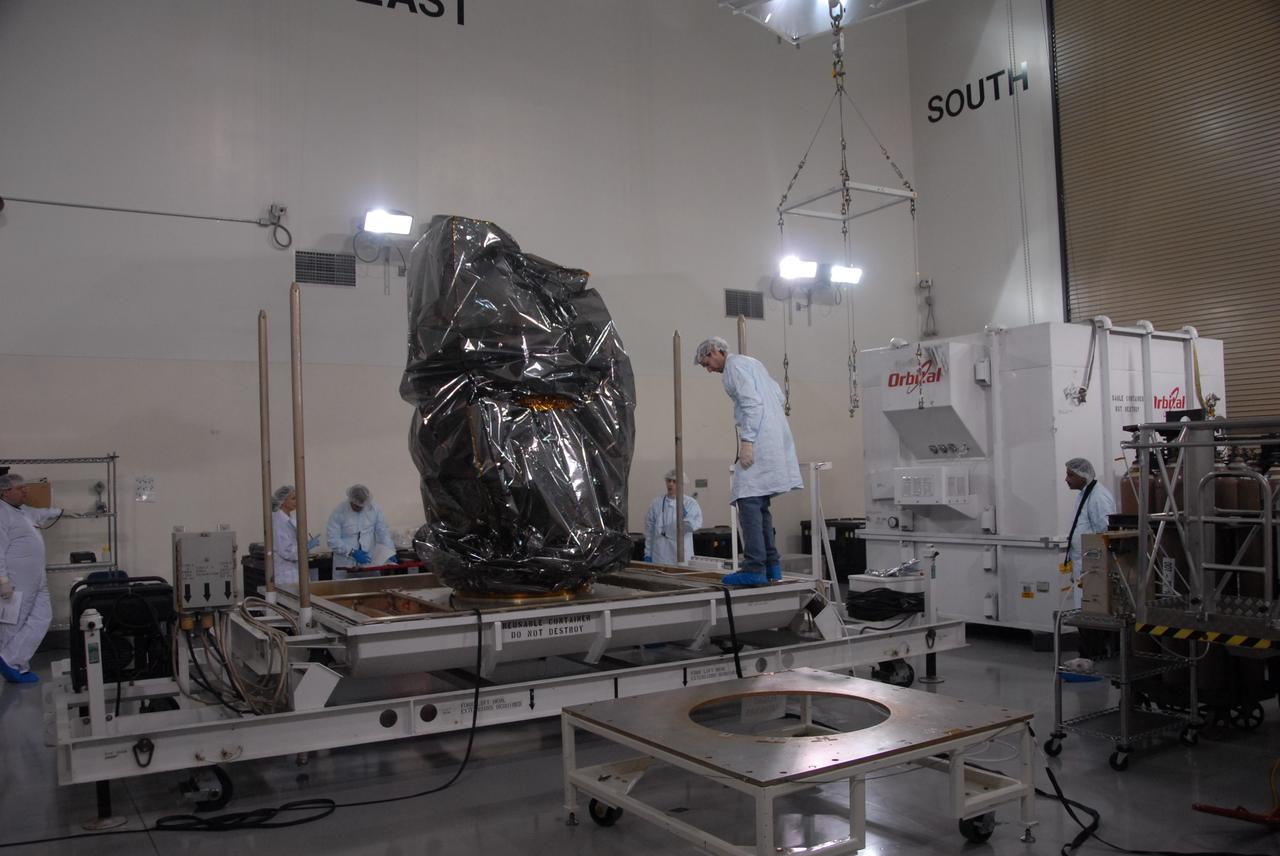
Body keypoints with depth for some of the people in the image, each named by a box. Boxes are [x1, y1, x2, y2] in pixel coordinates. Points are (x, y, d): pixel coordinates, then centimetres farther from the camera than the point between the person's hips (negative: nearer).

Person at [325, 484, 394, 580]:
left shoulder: (374, 509, -2)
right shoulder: (338, 513, -9)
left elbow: (383, 532, 1)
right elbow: (332, 539, -11)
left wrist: (390, 554, -10)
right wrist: (352, 552, -19)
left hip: (369, 563, 2)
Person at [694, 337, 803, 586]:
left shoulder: (734, 365, -4)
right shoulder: (752, 362, 23)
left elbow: (752, 402, -16)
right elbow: (779, 396, 22)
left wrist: (747, 440, -19)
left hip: (760, 442, -10)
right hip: (776, 438, 10)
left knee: (748, 500, -12)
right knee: (759, 503, 13)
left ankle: (754, 568, -16)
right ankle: (771, 564, 14)